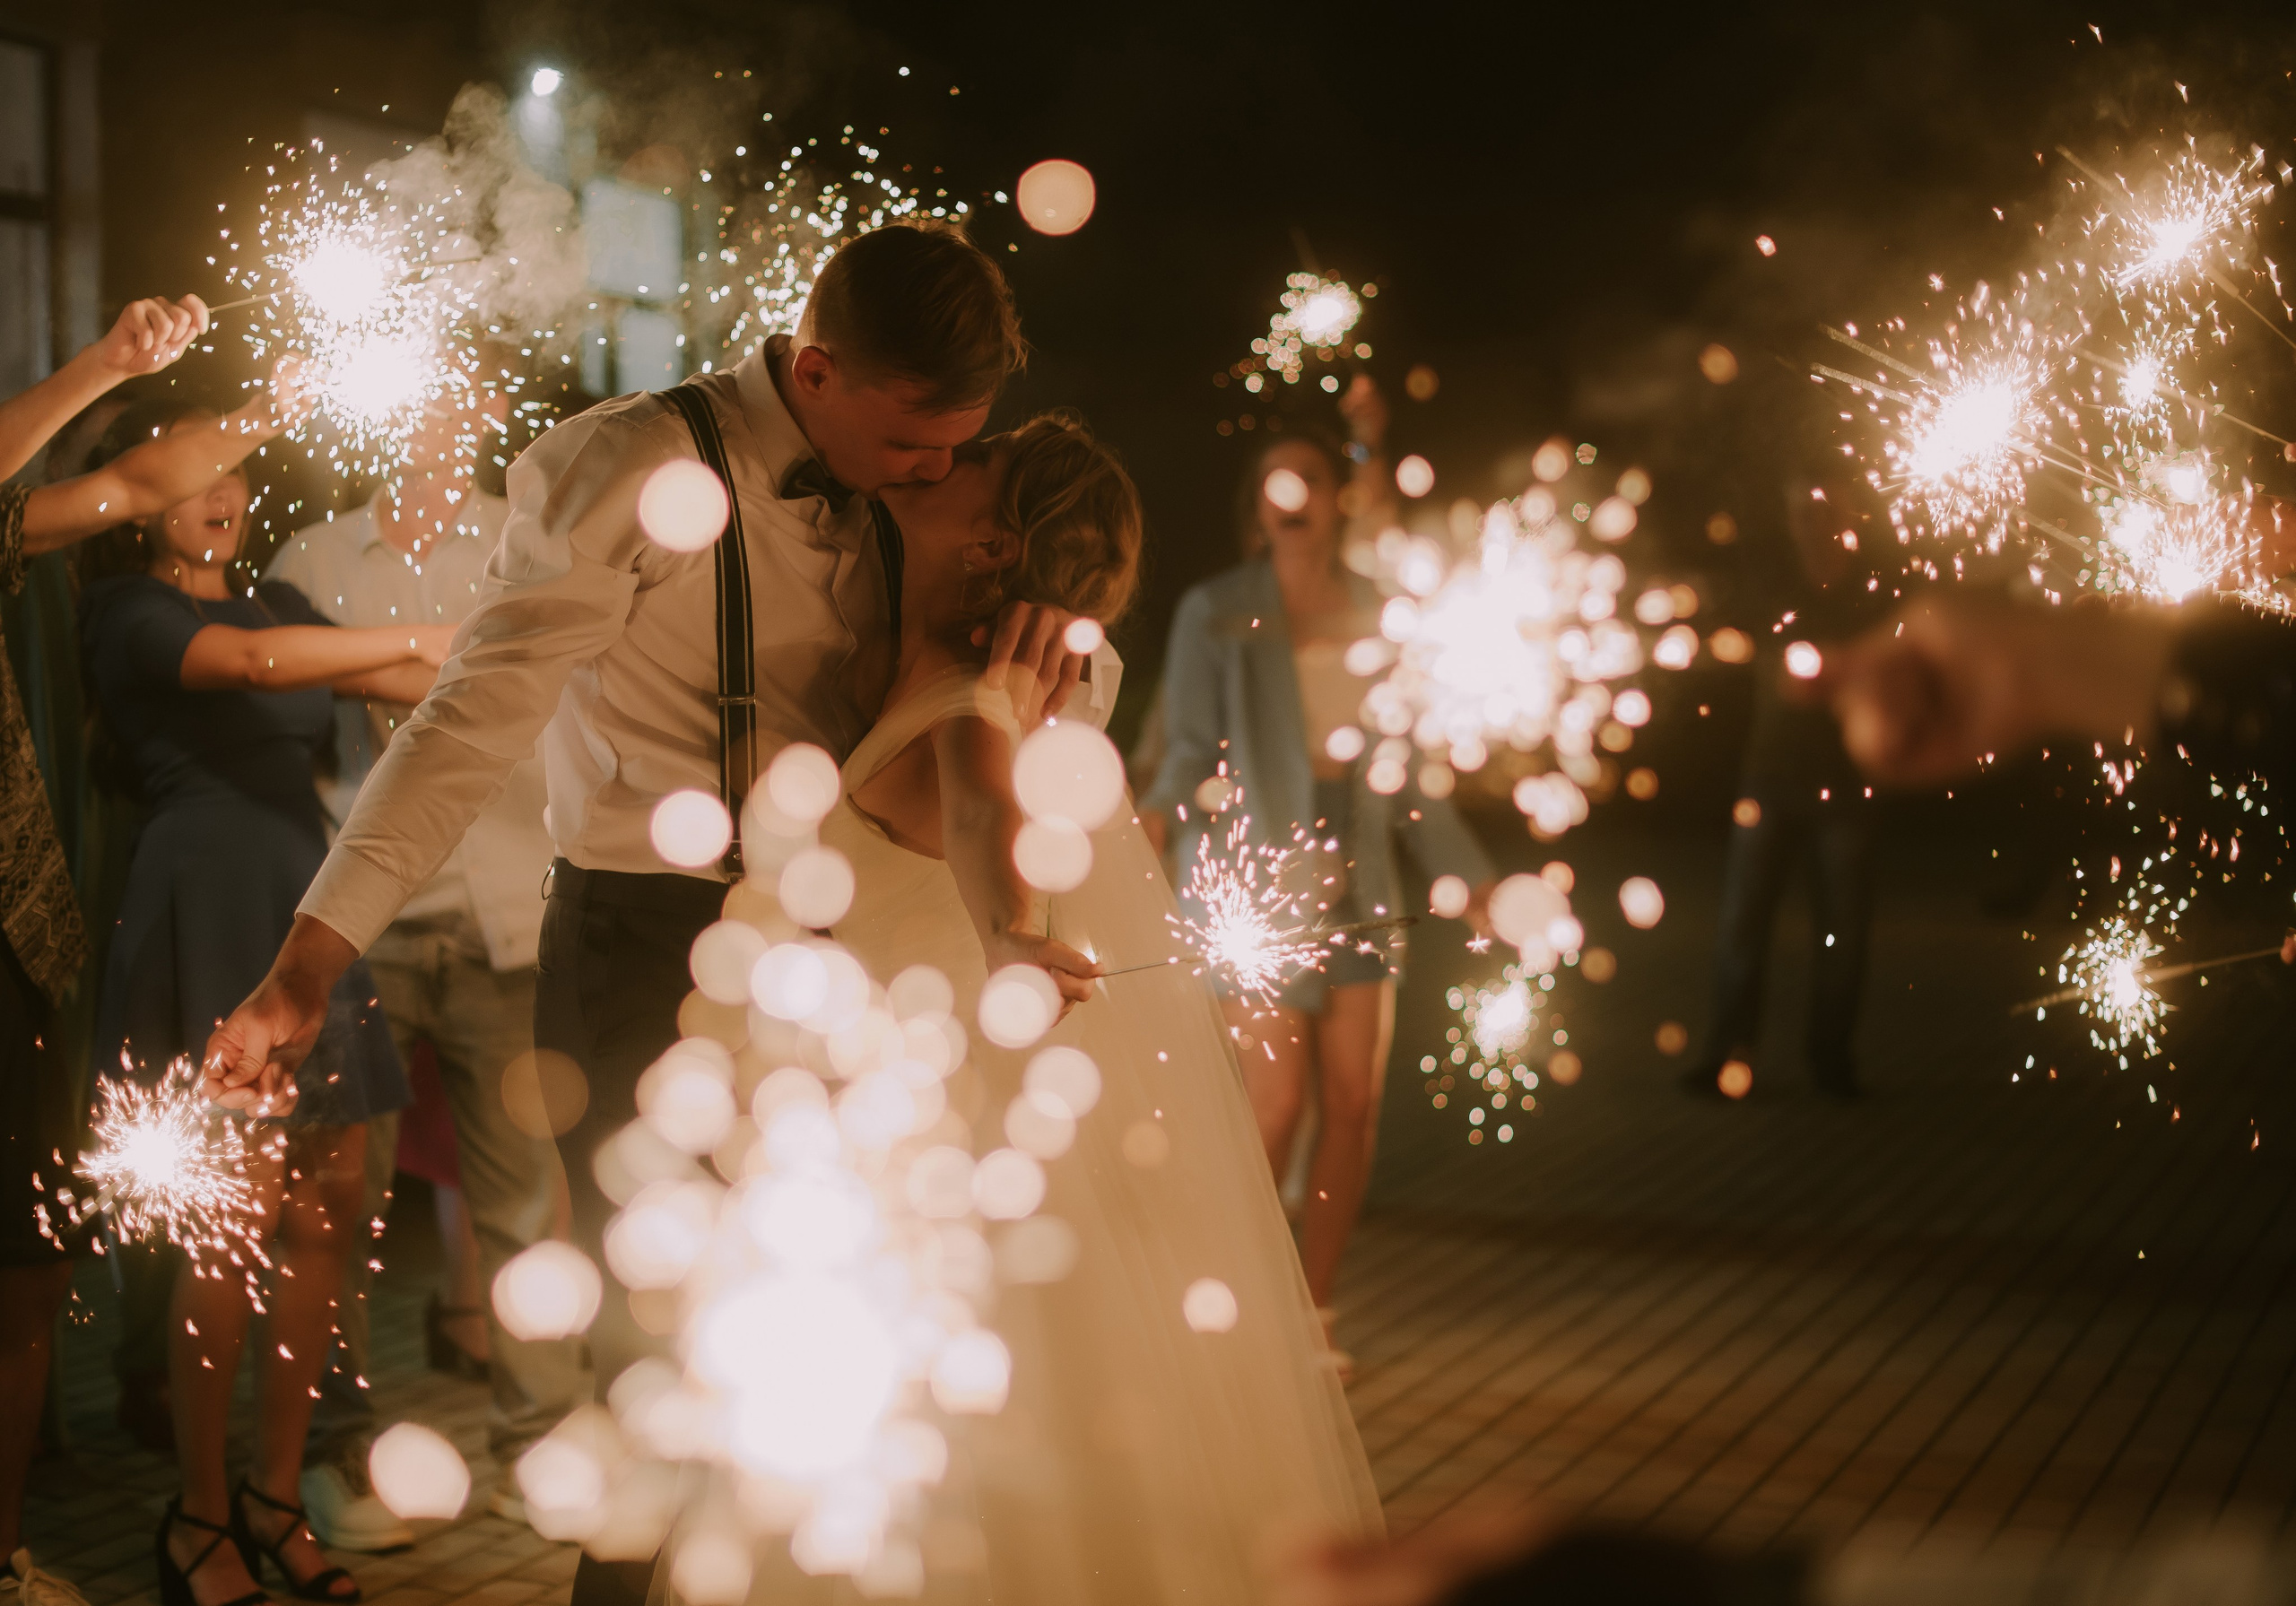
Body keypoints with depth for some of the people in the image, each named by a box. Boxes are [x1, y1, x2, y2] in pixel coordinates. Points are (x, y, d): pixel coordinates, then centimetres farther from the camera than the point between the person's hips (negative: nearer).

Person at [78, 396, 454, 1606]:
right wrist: (418, 638, -21)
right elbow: (250, 662, -21)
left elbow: (419, 683, 13)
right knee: (239, 1217, -9)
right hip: (210, 906, -7)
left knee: (328, 1212, 3)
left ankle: (275, 1497, 15)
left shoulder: (273, 600, 20)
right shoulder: (131, 611, -2)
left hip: (306, 905, 7)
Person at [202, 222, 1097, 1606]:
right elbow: (480, 715, -17)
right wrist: (308, 967, -23)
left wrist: (1057, 634, -11)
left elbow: (1085, 686, 16)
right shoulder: (636, 470, -11)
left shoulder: (900, 498, 9)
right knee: (663, 1350, -5)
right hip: (649, 953, -6)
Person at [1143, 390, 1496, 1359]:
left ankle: (1314, 1310, 15)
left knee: (1354, 1104, 2)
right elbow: (1193, 750, -2)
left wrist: (1470, 875, 13)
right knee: (1277, 1105, -9)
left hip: (1360, 876, 4)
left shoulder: (1378, 614, 10)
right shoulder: (1215, 614, 1)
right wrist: (1157, 818, -20)